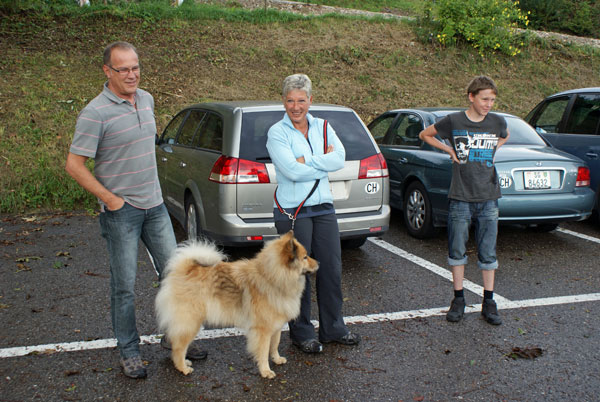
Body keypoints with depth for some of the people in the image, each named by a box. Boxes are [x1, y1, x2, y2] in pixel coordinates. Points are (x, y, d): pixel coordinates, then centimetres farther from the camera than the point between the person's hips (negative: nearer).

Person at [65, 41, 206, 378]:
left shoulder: (147, 100, 7)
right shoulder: (96, 112, -14)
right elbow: (74, 165, -13)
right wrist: (110, 198, -14)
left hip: (155, 205, 7)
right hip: (121, 211, -6)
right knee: (125, 285, 3)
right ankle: (130, 353, 18)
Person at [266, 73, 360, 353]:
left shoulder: (322, 127, 9)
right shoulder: (277, 133, -5)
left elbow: (339, 159, -6)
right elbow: (292, 171, -18)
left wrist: (305, 161, -13)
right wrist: (323, 163, -8)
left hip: (323, 207, 5)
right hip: (292, 211, -5)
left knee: (331, 268, 9)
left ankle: (333, 329, 25)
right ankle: (302, 333, 18)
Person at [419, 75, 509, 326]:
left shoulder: (498, 122, 3)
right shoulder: (454, 121, -4)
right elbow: (424, 135, 9)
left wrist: (492, 151, 10)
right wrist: (449, 150, -1)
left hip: (488, 198, 2)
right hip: (460, 198, -1)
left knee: (488, 253, 6)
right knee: (457, 251, 5)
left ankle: (488, 303, 17)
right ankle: (458, 300, 19)